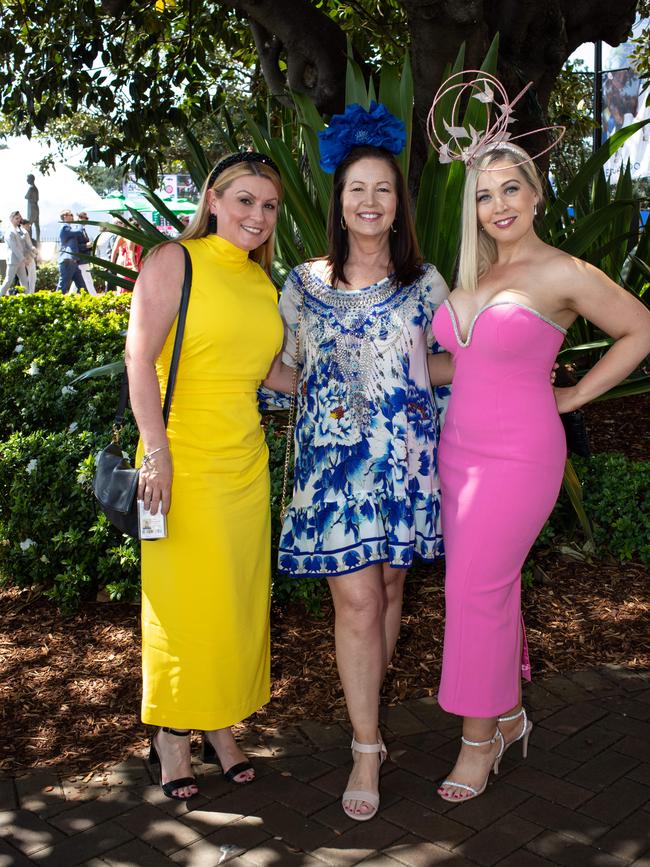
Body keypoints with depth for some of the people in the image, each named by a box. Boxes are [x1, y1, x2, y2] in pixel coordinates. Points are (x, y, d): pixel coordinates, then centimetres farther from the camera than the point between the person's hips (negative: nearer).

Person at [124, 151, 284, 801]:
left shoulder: (261, 280, 14)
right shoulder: (176, 262, -5)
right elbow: (140, 362, -12)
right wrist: (157, 450, -19)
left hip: (245, 460, 6)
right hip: (182, 458, -6)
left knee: (238, 597, 11)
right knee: (182, 600, 2)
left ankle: (220, 724, 28)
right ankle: (171, 735, 20)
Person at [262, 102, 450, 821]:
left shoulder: (424, 282, 7)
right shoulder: (304, 284, 6)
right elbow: (290, 371, 12)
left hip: (404, 453, 1)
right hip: (332, 456, -1)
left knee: (388, 586, 9)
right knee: (356, 598, -5)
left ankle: (364, 713, 31)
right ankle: (367, 751, 9)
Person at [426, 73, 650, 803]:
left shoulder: (563, 275, -10)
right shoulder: (471, 276, 10)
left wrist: (575, 395, -2)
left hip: (519, 455, -6)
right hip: (459, 447, 6)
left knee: (475, 590, -4)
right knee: (495, 585, 14)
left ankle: (479, 738, 14)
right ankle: (509, 713, 32)